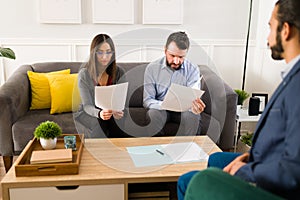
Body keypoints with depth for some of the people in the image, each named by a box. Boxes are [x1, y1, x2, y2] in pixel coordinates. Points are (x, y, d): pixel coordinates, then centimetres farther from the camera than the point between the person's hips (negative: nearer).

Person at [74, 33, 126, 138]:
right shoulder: (84, 74, -11)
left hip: (111, 112, 2)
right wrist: (99, 113, -39)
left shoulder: (119, 73, -4)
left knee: (117, 121, -30)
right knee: (100, 123, -33)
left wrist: (118, 112, -32)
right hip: (88, 113, -2)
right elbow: (87, 106, -15)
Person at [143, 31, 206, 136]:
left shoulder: (193, 70, -7)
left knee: (193, 116, -31)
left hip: (183, 110, 0)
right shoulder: (152, 68, -8)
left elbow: (193, 99, -16)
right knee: (153, 114, -32)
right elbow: (147, 100, -11)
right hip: (160, 108, 0)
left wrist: (196, 106, -43)